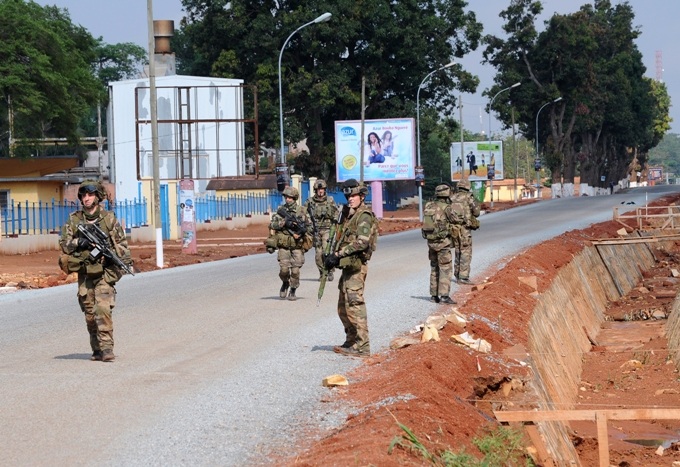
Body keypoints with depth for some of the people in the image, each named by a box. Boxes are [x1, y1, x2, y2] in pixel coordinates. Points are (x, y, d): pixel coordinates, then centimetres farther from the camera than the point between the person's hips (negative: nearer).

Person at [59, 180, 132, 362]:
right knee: (89, 313, 6)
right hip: (84, 273, 3)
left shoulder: (109, 218, 2)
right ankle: (97, 349, 15)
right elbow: (63, 243, 4)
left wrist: (126, 262, -3)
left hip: (104, 273, -3)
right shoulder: (74, 220, 7)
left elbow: (121, 243, 6)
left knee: (103, 309, -16)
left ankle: (106, 348, -18)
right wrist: (79, 243, -14)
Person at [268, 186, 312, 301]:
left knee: (295, 270, -3)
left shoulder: (300, 211, 0)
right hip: (283, 245, 1)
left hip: (297, 245, 0)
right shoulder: (280, 210, 3)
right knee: (284, 269, -7)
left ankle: (292, 291, 12)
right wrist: (284, 223, -17)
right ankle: (285, 283, 23)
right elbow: (272, 224, -3)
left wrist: (301, 232, -12)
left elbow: (309, 227, 4)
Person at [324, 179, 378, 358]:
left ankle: (362, 346, -10)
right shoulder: (350, 214, 17)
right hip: (347, 265, 10)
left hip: (356, 266, -10)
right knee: (343, 307, 15)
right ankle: (351, 342, 24)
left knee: (354, 305, -11)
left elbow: (362, 242, -24)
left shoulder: (364, 216, -13)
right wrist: (334, 257, 8)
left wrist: (338, 254, -22)